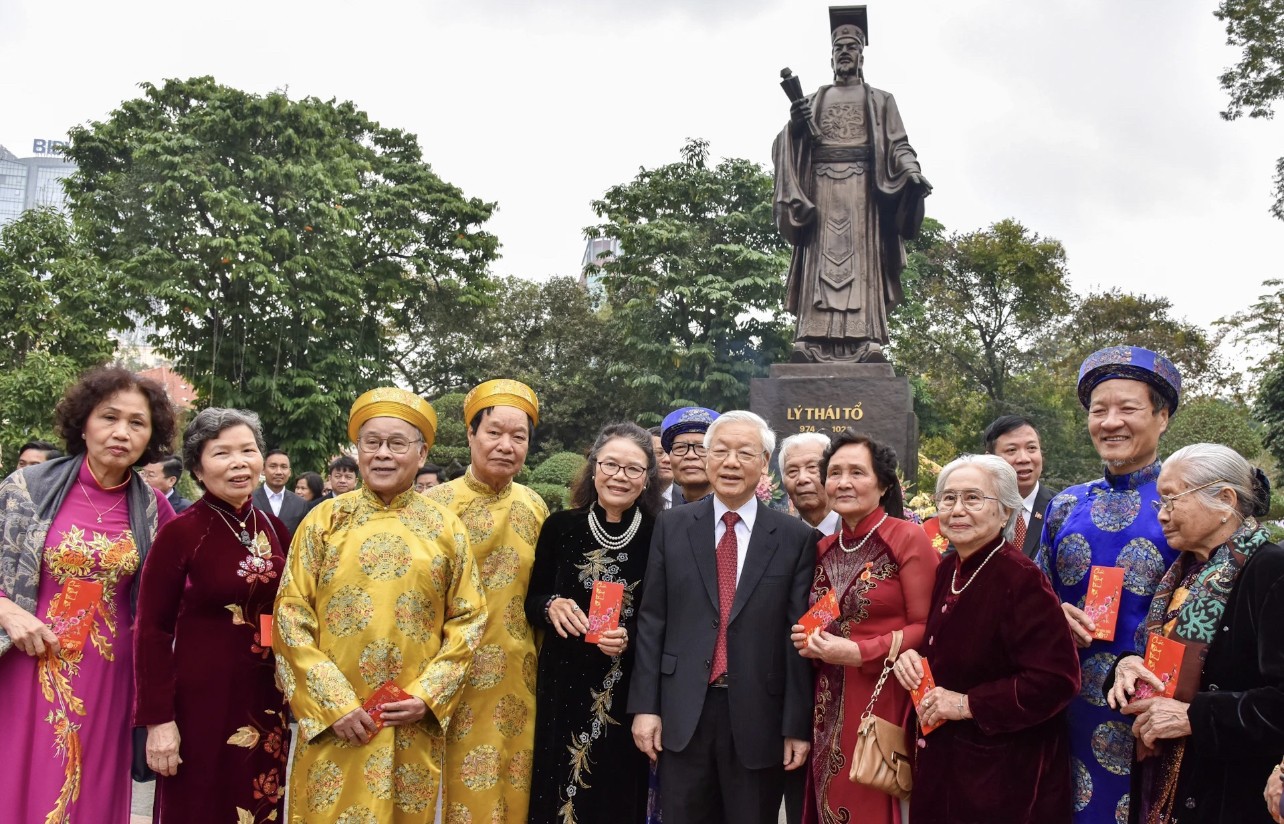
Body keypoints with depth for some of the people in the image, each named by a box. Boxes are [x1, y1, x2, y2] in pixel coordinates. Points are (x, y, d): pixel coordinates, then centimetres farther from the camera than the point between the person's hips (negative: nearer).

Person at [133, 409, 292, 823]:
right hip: (201, 700, -5)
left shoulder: (274, 527, 4)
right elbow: (152, 629, -11)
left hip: (266, 700, 5)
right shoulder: (180, 533, -11)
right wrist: (158, 719, -14)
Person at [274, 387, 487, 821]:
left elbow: (469, 619, 4)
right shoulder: (325, 519, 0)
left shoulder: (446, 527, 3)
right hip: (334, 721, -1)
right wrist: (333, 702, -11)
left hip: (415, 725, 1)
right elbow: (291, 617, -3)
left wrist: (429, 696, -8)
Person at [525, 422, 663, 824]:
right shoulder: (560, 526, -2)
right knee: (558, 791, 7)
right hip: (564, 684, 1)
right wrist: (552, 606, -15)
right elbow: (532, 601, 6)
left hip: (629, 690, -1)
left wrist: (630, 637, -16)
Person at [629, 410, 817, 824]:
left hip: (759, 717, -1)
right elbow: (652, 620, 3)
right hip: (682, 713, 1)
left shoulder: (796, 537, -1)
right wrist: (644, 705, -2)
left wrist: (798, 726, -4)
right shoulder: (672, 526, 4)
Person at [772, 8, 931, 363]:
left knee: (861, 260, -12)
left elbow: (897, 145, 8)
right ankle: (811, 341, -19)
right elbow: (790, 147, 15)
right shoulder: (812, 100, 22)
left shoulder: (880, 101, 18)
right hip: (821, 185, 1)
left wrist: (912, 171, -13)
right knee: (821, 260, -10)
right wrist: (794, 125, -8)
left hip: (862, 185, -1)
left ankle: (867, 341, -21)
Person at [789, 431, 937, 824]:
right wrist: (808, 641, 0)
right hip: (830, 710, 6)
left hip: (885, 702, -6)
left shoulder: (908, 538, -7)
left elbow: (927, 627, -11)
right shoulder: (824, 549, 11)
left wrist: (858, 652, -18)